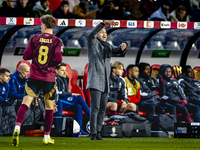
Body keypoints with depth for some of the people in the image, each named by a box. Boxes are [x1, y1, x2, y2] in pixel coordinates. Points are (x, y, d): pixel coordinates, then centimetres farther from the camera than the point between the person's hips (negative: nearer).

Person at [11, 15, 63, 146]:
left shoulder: (34, 38, 1)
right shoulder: (57, 41, -3)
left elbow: (26, 56, 3)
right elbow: (58, 59, -12)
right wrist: (54, 64, 10)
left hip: (34, 77, 0)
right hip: (49, 78, 0)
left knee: (25, 103, -5)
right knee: (49, 108, 14)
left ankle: (17, 127, -29)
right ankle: (47, 137, 18)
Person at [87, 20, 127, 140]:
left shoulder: (108, 46, 19)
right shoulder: (93, 43, 1)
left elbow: (118, 50, 3)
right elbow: (91, 34, -19)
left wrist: (123, 47, -22)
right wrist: (104, 23, -31)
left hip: (105, 82, 7)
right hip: (95, 80, -7)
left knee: (103, 109, 7)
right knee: (95, 107, -12)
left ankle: (98, 132, 11)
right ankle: (93, 134, -15)